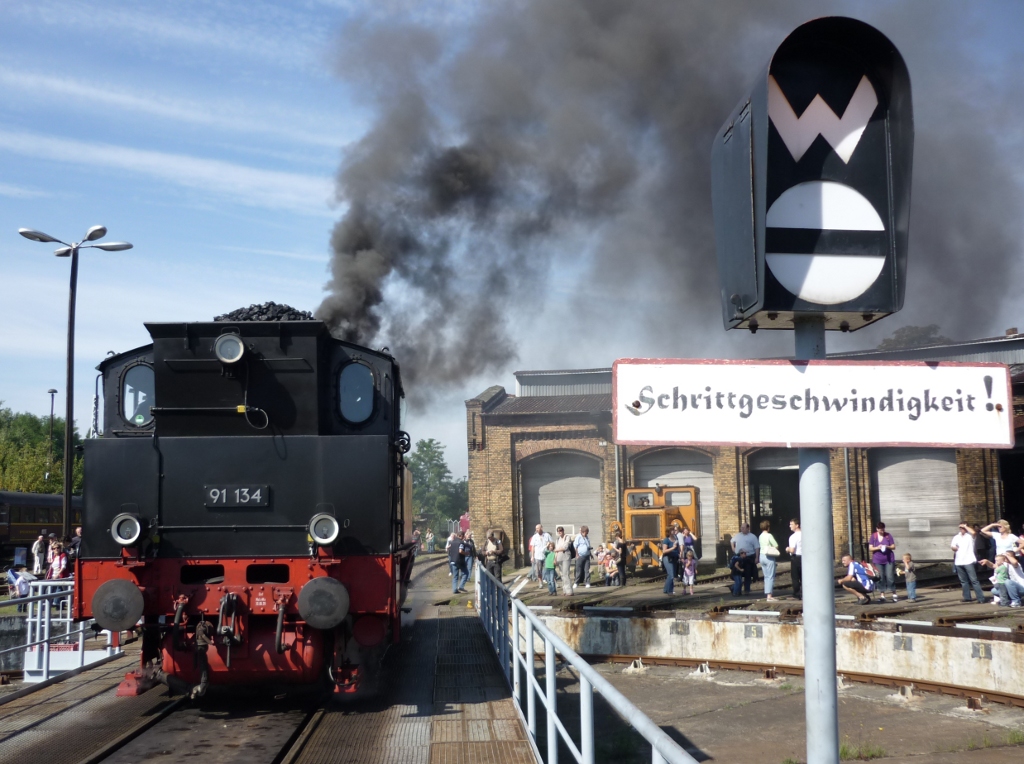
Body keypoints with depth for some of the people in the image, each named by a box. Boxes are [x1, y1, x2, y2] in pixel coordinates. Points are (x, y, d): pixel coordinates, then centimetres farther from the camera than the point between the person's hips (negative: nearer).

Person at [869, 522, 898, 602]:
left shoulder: (888, 535, 1)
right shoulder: (873, 536, 2)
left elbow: (893, 547, 4)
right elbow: (870, 548, 1)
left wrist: (887, 547, -16)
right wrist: (877, 548, -17)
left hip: (889, 559, -1)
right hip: (878, 560, 1)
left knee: (890, 577, -6)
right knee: (880, 578, -1)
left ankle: (894, 594, 2)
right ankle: (882, 595, 5)